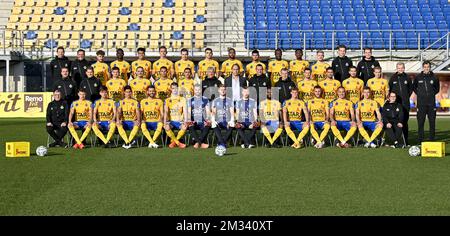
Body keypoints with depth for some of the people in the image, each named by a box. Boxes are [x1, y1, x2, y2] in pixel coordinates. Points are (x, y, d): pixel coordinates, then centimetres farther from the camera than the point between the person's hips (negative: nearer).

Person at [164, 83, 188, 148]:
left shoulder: (182, 99, 7)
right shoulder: (167, 100, 8)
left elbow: (185, 112, -2)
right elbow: (166, 112, -3)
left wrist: (185, 122, -19)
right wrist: (165, 123, -20)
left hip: (180, 121, 0)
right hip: (171, 121, 0)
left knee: (184, 127, -33)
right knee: (166, 128, -33)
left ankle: (173, 142, -10)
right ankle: (178, 143, -15)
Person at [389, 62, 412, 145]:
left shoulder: (407, 78, 8)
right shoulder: (393, 78, 7)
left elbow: (411, 89, 18)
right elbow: (389, 89, 15)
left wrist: (407, 97, 10)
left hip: (405, 103, 1)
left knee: (405, 121, 3)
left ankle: (405, 139, 6)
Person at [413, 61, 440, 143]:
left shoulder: (434, 78, 5)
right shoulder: (418, 77, 4)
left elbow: (437, 88, 19)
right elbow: (414, 87, 18)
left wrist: (432, 94, 6)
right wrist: (419, 94, 7)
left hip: (431, 103, 1)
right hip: (421, 103, 0)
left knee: (432, 122, 2)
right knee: (420, 122, 0)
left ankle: (432, 139, 8)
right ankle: (420, 140, 5)